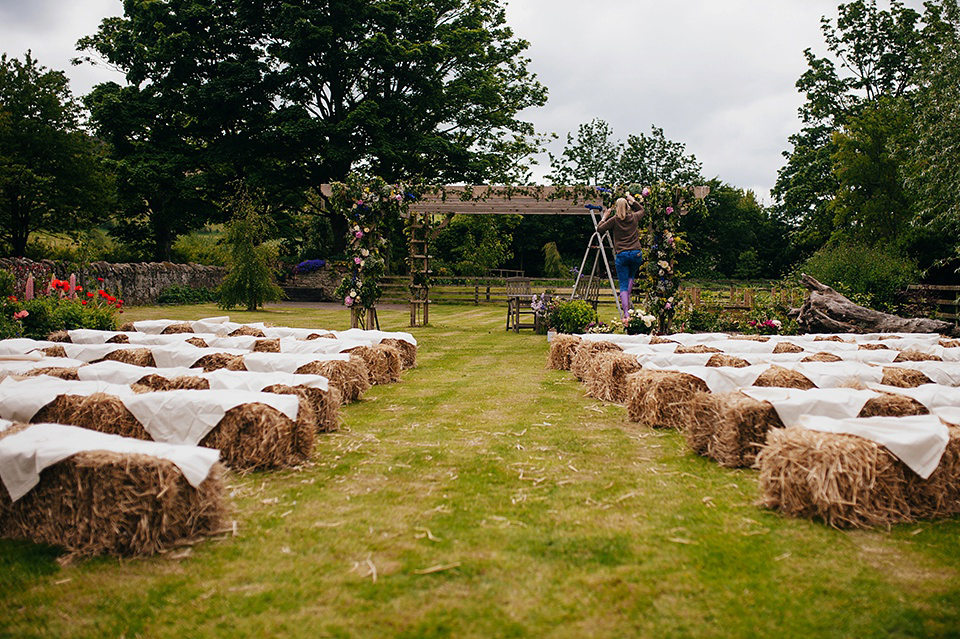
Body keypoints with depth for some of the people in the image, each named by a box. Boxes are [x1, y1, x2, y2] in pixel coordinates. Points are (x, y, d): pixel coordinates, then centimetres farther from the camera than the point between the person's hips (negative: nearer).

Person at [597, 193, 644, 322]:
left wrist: (605, 217, 17)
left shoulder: (614, 220, -1)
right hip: (636, 253, 2)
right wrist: (633, 201, 34)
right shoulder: (634, 217, 7)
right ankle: (626, 303, 21)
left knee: (623, 285, -1)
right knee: (631, 277, 29)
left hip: (621, 254, -2)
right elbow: (642, 210, 30)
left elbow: (599, 229, 7)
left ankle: (626, 314, -13)